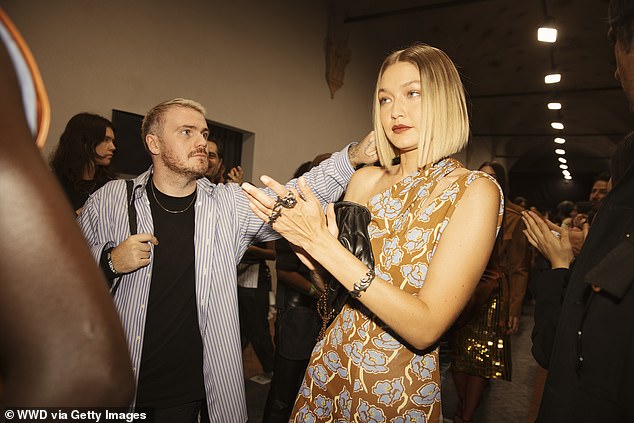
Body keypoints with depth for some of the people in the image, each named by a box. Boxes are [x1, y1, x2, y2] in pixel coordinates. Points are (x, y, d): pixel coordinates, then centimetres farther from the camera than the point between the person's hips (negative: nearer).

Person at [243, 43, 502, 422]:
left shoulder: (475, 191, -15)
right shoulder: (366, 180, -2)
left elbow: (426, 328, -23)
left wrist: (324, 244, -27)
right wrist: (300, 234, -16)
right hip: (331, 369, 4)